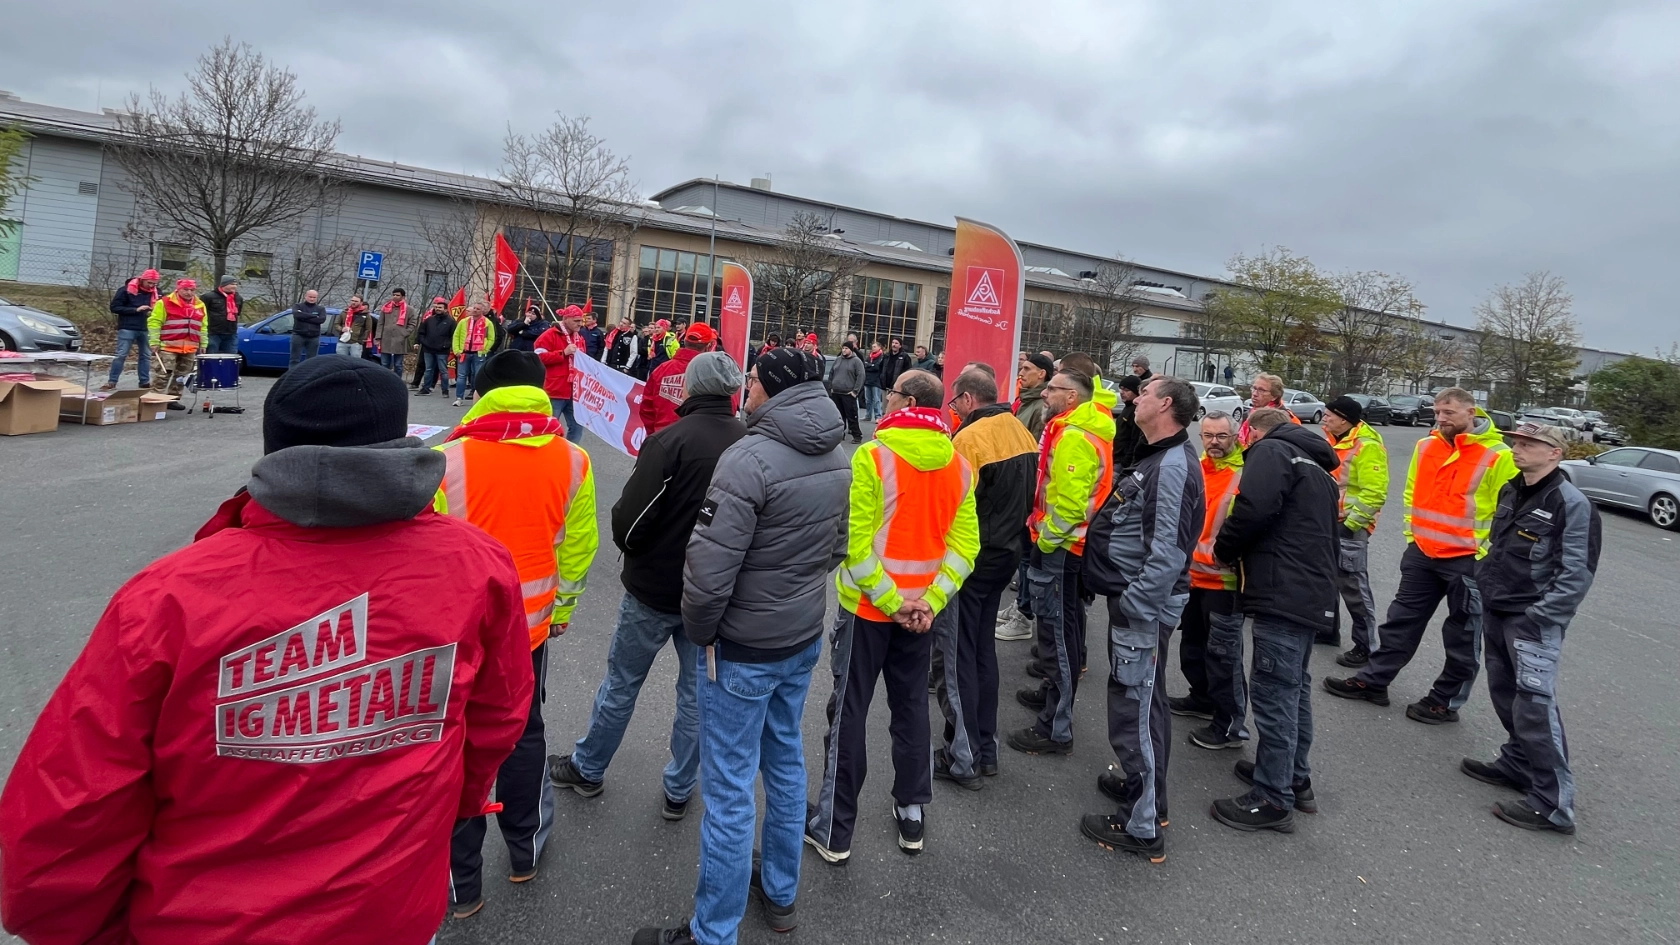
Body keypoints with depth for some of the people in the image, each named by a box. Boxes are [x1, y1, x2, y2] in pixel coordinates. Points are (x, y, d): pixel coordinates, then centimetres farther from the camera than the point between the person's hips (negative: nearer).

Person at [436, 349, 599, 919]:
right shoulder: (572, 460, -7)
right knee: (524, 735, 22)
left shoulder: (449, 458, -16)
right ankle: (524, 851, 38)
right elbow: (578, 548, 2)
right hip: (530, 625, 3)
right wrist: (562, 608, 17)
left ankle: (461, 881, 25)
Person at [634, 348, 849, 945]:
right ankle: (780, 894, 41)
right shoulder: (837, 459, 0)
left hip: (744, 649, -8)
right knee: (786, 764, 22)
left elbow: (709, 571, -25)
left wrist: (699, 632, -8)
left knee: (729, 790, 5)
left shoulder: (749, 459, -25)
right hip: (805, 637, 8)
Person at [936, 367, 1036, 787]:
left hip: (971, 558, -8)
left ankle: (962, 758, 10)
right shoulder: (1020, 431, 5)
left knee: (958, 656, 3)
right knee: (983, 648, 18)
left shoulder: (970, 438, -18)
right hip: (1008, 552, 8)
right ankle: (985, 748, 27)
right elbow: (1031, 493, 10)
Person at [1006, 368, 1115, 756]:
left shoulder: (1074, 437, -21)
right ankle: (1054, 692, 40)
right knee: (1061, 627, 23)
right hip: (1068, 543, 11)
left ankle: (1056, 728, 2)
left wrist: (1047, 540, -16)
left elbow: (1067, 500, -26)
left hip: (1060, 547, -11)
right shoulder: (1078, 430, 12)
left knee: (1058, 633, -5)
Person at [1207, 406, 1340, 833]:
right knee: (1295, 688, 19)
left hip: (1283, 596, -10)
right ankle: (1295, 779, 31)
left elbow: (1254, 510, -21)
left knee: (1273, 692, -4)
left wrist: (1224, 550, -4)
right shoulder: (1317, 466, 24)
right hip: (1314, 596, 10)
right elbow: (1327, 531, 24)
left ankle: (1273, 799, 2)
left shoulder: (1270, 451, -5)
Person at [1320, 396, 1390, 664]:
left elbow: (1374, 493, -22)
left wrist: (1351, 523, -20)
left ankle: (1366, 646, 4)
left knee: (1353, 586, -5)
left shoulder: (1367, 446, -18)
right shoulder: (1334, 441, 12)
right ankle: (1327, 628, 33)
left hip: (1349, 527, -9)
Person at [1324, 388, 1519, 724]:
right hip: (1422, 553, 6)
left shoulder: (1498, 455, -13)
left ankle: (1445, 701, 22)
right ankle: (1373, 681, 24)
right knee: (1401, 622, 14)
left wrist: (1483, 551, -13)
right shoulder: (1426, 446, 4)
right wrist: (1411, 534, 11)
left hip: (1467, 561, -5)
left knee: (1462, 637, 9)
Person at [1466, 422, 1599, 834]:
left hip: (1533, 622, -8)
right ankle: (1518, 764, 33)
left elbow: (1577, 574, -16)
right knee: (1505, 693, 17)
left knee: (1535, 705, -9)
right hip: (1495, 612, 8)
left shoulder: (1571, 504, -13)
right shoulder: (1511, 491, 11)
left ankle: (1553, 803, -2)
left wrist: (1537, 618, -17)